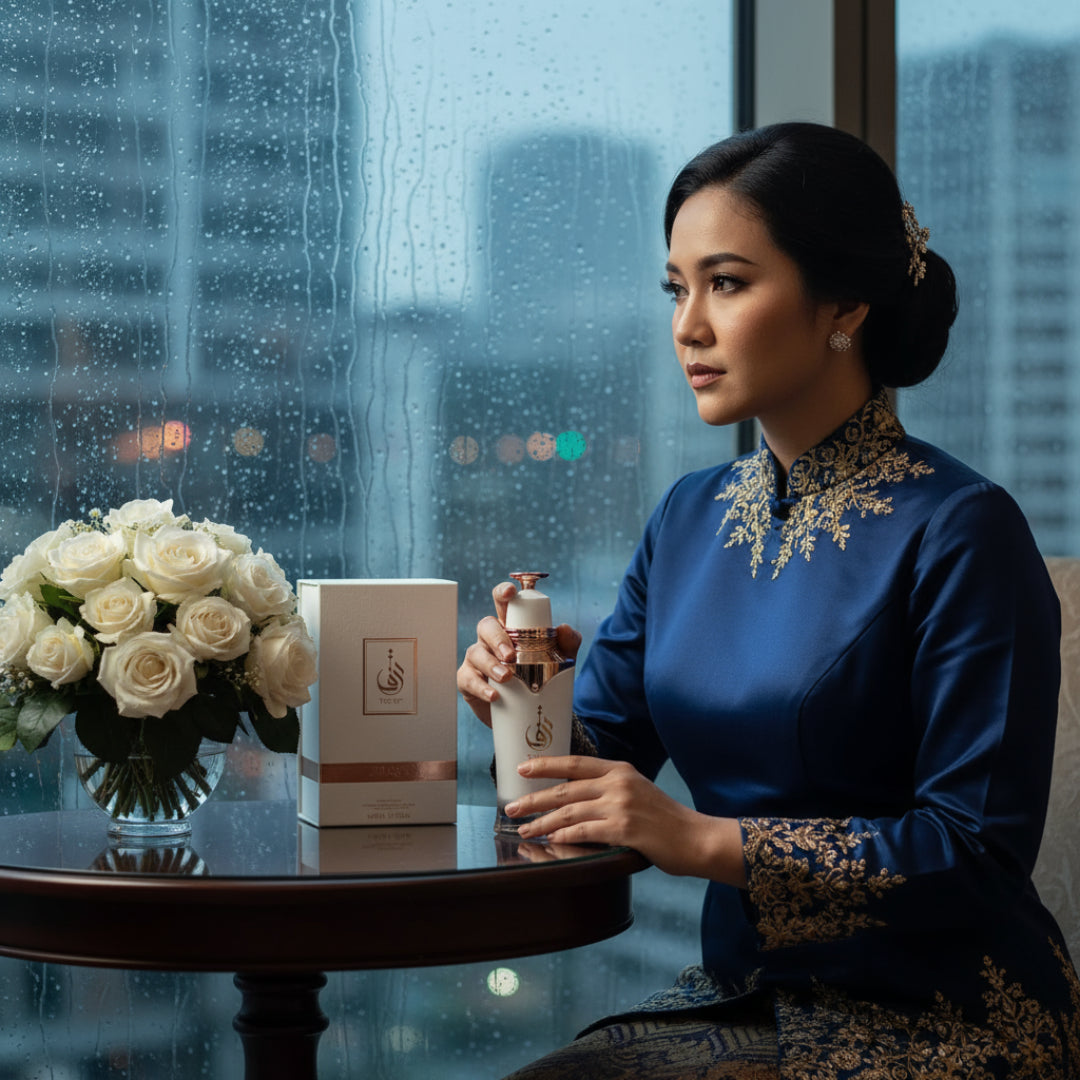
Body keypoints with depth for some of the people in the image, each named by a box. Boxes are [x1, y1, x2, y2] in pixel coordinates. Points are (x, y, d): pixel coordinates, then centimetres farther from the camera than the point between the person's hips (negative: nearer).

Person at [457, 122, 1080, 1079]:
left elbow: (980, 850, -18)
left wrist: (707, 841, -23)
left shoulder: (959, 532, -14)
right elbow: (598, 758, 10)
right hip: (743, 990, 6)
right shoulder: (690, 518, 8)